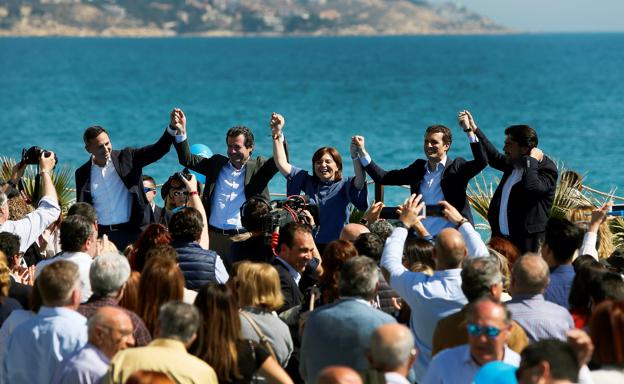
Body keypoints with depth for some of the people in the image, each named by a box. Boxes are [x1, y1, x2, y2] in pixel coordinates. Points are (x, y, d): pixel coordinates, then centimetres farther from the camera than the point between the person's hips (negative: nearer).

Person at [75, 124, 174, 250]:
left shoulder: (127, 158, 3)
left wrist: (172, 129, -23)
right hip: (101, 234, 2)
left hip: (131, 231, -1)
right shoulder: (82, 173, 9)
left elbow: (158, 150, -6)